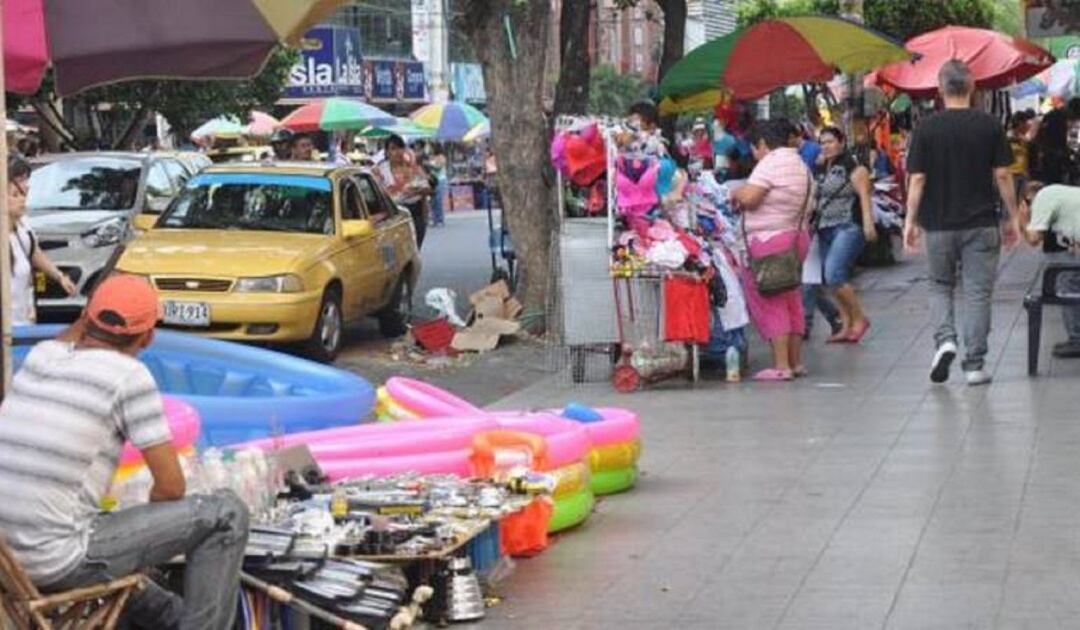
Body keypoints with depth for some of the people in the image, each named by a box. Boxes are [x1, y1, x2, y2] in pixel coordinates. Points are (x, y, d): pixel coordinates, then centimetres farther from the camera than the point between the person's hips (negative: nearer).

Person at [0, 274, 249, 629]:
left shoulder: (40, 356, 10)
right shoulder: (130, 376, -8)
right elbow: (171, 486, -5)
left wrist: (89, 317, 28)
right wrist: (145, 531, 13)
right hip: (59, 562, -8)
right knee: (225, 514, -1)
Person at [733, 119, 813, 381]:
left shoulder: (770, 163, -15)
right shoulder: (800, 165, 14)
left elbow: (749, 197, -24)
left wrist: (735, 194, -1)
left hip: (769, 241, -9)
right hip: (796, 236, 9)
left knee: (770, 303, -4)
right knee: (791, 302, 15)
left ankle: (781, 366, -6)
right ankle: (796, 362, 18)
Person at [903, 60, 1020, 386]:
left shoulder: (927, 128, -4)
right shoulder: (990, 126, -3)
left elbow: (917, 179, -5)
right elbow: (1002, 175, -3)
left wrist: (911, 220, 2)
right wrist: (1012, 217, 6)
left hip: (939, 224, 0)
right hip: (982, 223, 0)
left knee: (941, 286, 18)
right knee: (978, 291, 5)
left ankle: (945, 339, -5)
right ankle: (975, 365, 4)